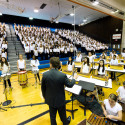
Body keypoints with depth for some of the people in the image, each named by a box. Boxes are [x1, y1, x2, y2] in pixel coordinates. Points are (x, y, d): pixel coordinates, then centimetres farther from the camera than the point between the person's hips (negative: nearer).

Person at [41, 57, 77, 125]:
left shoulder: (45, 75, -20)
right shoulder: (62, 75, -27)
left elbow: (43, 88, -6)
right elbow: (70, 85, -11)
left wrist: (44, 96, 13)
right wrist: (74, 78, 9)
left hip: (50, 99, 1)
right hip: (60, 99, -1)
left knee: (52, 115, 24)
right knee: (62, 113, 28)